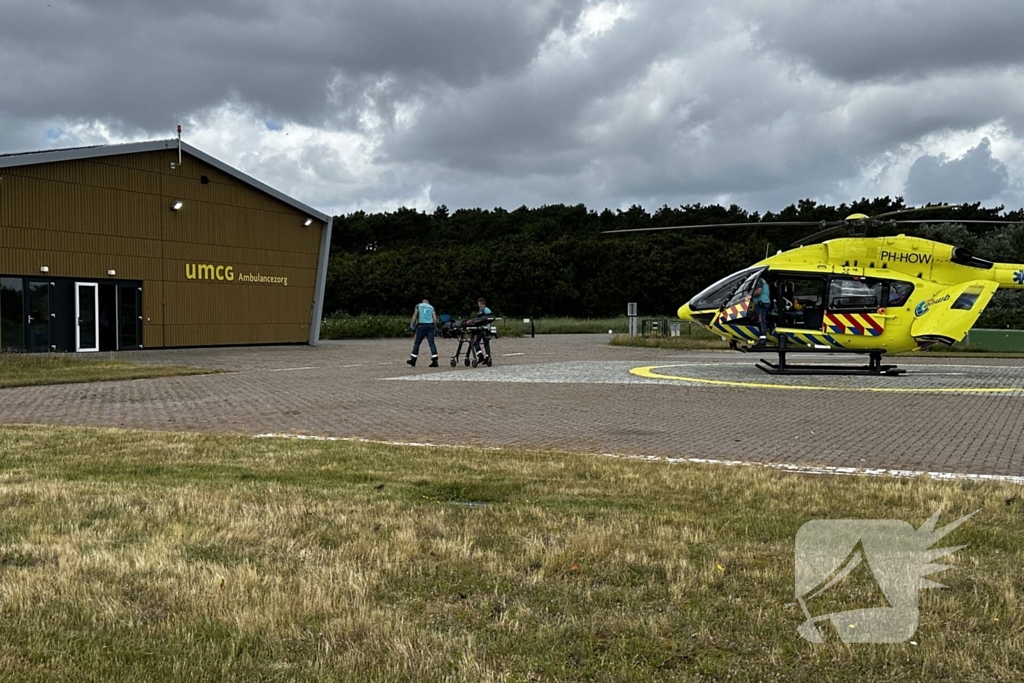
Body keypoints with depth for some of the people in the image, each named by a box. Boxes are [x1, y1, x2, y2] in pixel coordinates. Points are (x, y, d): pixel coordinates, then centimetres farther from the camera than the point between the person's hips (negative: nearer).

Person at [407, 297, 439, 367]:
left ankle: (413, 360, 11)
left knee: (417, 343, 5)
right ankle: (435, 360, -12)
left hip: (422, 325, -2)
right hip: (430, 325, 2)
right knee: (431, 343, -1)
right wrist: (435, 326, 16)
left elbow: (415, 315, -2)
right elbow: (435, 318, 6)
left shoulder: (418, 306, 10)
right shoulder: (431, 307, 16)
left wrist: (411, 324, -4)